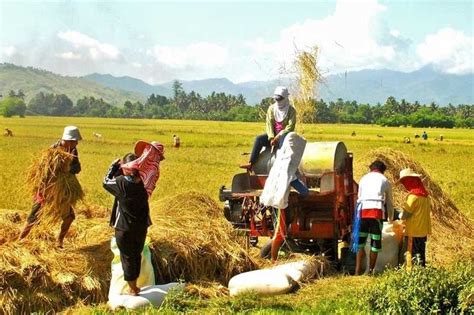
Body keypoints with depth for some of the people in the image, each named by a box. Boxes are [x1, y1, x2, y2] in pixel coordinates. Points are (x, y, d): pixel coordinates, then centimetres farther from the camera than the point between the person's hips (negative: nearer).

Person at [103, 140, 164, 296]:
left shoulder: (121, 182, -20)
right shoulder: (144, 182, -7)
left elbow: (106, 182, -2)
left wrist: (114, 166, 7)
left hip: (124, 229, -5)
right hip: (141, 227, 5)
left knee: (127, 257, 9)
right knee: (137, 255, 20)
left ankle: (133, 290, 16)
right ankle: (134, 286, 34)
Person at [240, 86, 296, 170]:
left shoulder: (291, 110, -5)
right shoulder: (271, 108, 6)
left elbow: (290, 126, -13)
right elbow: (269, 124, -2)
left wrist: (279, 136, -23)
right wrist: (271, 138, -16)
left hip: (285, 134, -4)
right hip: (273, 134, 4)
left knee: (283, 140, -40)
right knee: (259, 139, -21)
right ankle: (251, 163, -29)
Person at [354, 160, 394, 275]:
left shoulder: (364, 178, 24)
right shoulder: (385, 181, 19)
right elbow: (389, 202, 28)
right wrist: (390, 218, 43)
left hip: (363, 210, 2)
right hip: (377, 211, -2)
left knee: (360, 242, 6)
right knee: (375, 243, 6)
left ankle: (357, 271, -3)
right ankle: (370, 271, 6)